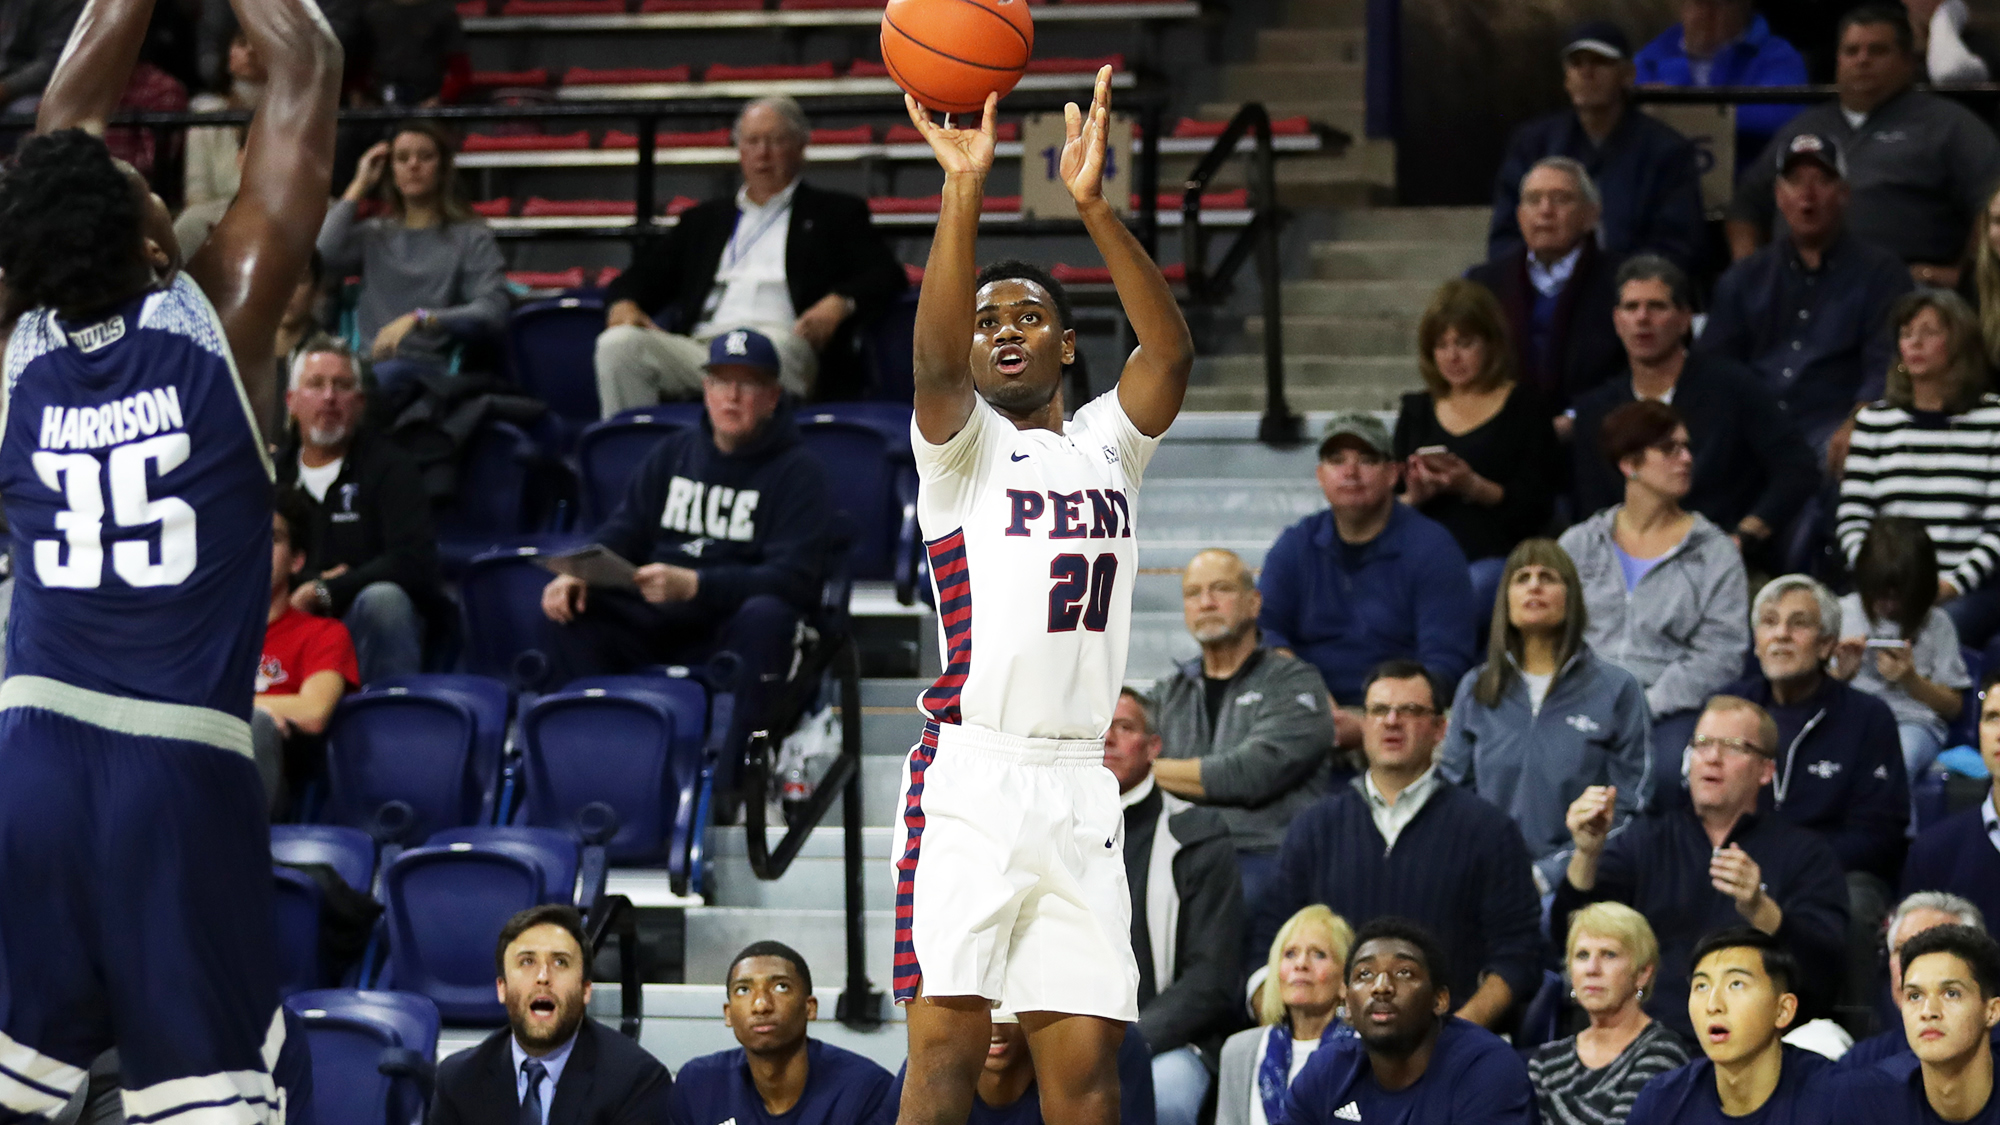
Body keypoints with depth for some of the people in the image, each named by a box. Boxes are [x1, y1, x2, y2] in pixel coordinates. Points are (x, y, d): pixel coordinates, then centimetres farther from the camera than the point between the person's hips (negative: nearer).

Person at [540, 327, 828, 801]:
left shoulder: (798, 470, -2)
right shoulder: (673, 454, 15)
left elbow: (792, 578, -15)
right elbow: (621, 535, 11)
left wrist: (694, 585, -30)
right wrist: (577, 574, -14)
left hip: (735, 633, -5)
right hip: (657, 622, 5)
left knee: (766, 616, -37)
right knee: (568, 605, -18)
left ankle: (720, 775, -39)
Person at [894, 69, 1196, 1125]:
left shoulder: (1106, 441, 17)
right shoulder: (961, 443, 7)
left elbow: (1171, 352, -1)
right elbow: (934, 360, -14)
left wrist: (1093, 206, -14)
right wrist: (965, 192, -24)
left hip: (1079, 787, 4)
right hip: (971, 775, -4)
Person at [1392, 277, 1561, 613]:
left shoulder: (1524, 407, 10)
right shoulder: (1416, 410, 22)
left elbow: (1537, 508, 1)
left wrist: (1474, 487, -15)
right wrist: (1414, 496, -5)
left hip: (1494, 557, -3)